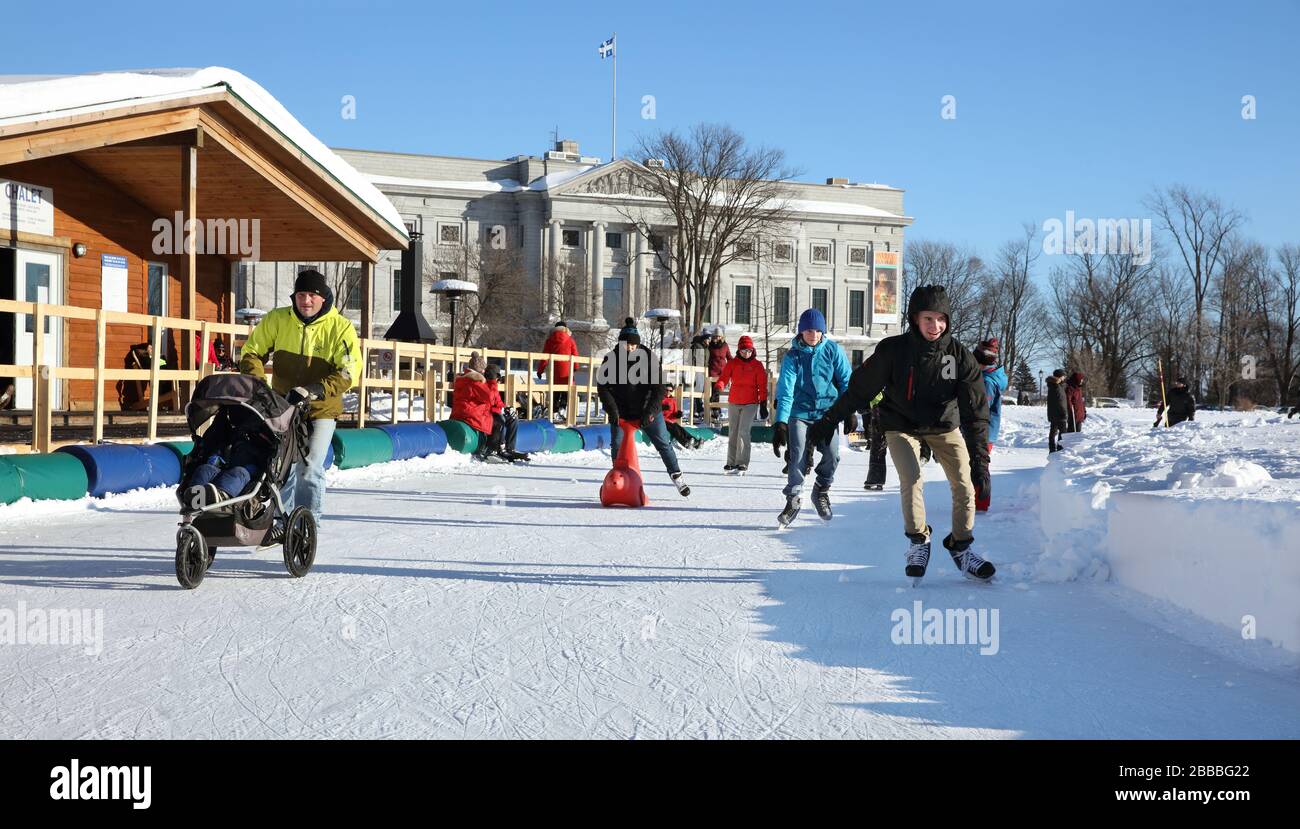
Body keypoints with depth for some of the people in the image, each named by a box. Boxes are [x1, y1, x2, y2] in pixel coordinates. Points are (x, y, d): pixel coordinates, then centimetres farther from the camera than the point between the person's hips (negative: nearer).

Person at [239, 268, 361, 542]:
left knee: (309, 467, -10)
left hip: (321, 409, -3)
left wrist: (312, 391, -28)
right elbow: (252, 351, 5)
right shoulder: (277, 319, -3)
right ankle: (283, 522, 20)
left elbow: (349, 372, -17)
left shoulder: (340, 327, -10)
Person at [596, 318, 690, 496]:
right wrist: (612, 410, -20)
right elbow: (603, 387, -8)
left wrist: (650, 412, -22)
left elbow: (658, 388, -12)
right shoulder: (611, 359, -9)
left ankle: (676, 476, 16)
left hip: (647, 410, -1)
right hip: (621, 413, 1)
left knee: (663, 443, 3)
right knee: (617, 446, -2)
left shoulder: (648, 357, -12)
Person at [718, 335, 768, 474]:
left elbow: (762, 386, 2)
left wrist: (763, 405, -3)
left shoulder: (757, 365, 1)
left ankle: (742, 463, -10)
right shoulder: (732, 363, 5)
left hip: (750, 403, -3)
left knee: (743, 432, -13)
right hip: (733, 402, 3)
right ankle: (731, 463, 16)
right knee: (733, 433, 8)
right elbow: (724, 377, -6)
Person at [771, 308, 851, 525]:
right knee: (798, 457, -13)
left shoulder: (833, 350, 0)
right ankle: (792, 499, 5)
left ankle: (821, 491, 13)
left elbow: (846, 382, 4)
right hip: (800, 413, -1)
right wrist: (781, 423, -19)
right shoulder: (792, 356, -3)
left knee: (832, 454, -15)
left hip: (827, 412, 1)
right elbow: (785, 391, -9)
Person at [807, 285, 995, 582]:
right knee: (911, 480, -21)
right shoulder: (893, 350, -22)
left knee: (964, 485, -9)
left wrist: (979, 458, -27)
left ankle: (961, 547, 10)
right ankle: (918, 542, -1)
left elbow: (975, 409, -19)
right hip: (902, 424, -2)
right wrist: (827, 422, -7)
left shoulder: (959, 355, -19)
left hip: (944, 424, 2)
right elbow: (860, 389, -11)